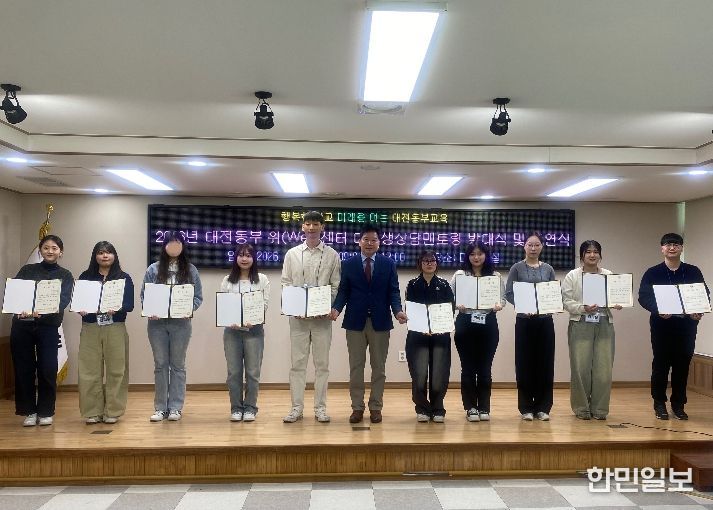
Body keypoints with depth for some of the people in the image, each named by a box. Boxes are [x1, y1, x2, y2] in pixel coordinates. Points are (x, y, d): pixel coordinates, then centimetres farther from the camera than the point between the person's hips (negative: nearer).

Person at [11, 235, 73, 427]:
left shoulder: (65, 275, 7)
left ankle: (45, 411, 12)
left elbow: (63, 300, -8)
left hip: (48, 326, -1)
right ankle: (29, 411, 16)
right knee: (24, 368, 4)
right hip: (22, 325, 2)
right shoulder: (27, 270, 12)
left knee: (47, 370, -2)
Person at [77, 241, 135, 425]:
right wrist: (80, 309, -16)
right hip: (90, 329, 1)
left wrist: (117, 308, -21)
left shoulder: (124, 278, 6)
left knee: (115, 370, 0)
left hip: (115, 329, -1)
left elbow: (129, 305, -1)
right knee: (90, 370, 0)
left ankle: (112, 411, 8)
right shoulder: (85, 277, 11)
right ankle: (92, 412, 9)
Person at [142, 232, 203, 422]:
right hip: (157, 323, 1)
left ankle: (175, 407, 13)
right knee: (160, 365, 7)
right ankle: (160, 408, 15)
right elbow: (144, 295, 4)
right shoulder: (153, 269, 4)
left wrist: (189, 309, -16)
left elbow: (198, 297, 2)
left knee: (177, 365, 6)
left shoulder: (191, 270, 4)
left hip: (181, 323, -1)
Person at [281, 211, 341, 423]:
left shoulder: (332, 255, 4)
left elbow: (336, 285, 2)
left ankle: (320, 407, 14)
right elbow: (285, 283, 6)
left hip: (322, 316, -1)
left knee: (322, 363, 5)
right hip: (298, 316, 1)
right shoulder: (292, 254, 7)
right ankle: (297, 407, 13)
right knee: (297, 362, 5)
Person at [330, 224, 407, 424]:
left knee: (378, 367, 7)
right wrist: (336, 308, -16)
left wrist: (398, 311, -17)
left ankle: (376, 407, 16)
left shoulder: (388, 264, 5)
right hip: (355, 321, 0)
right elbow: (343, 291, 2)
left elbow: (393, 292, 0)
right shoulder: (348, 264, 5)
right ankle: (357, 407, 15)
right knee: (356, 367, 5)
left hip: (380, 321, 0)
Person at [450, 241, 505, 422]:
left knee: (485, 367, 6)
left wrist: (499, 305, -16)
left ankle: (484, 407, 16)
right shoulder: (459, 275, 4)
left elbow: (502, 299, 6)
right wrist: (458, 305, -19)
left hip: (488, 324, 1)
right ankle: (470, 407, 14)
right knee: (468, 367, 4)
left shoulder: (495, 276, 8)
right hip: (465, 324, -1)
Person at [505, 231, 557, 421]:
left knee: (545, 363, 4)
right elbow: (508, 293, -4)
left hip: (545, 320, 3)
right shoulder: (517, 268, 1)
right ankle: (526, 408, 11)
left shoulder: (548, 269, 10)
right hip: (524, 321, -2)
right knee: (524, 363, 1)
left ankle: (543, 407, 14)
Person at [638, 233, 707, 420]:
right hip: (661, 325, -2)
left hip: (686, 326, 2)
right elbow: (643, 297, -5)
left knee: (682, 366, 6)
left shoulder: (693, 272, 7)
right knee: (661, 365, 3)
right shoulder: (652, 273, 1)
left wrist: (699, 312, -12)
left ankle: (678, 404, 17)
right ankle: (659, 404, 14)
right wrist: (658, 310, -22)